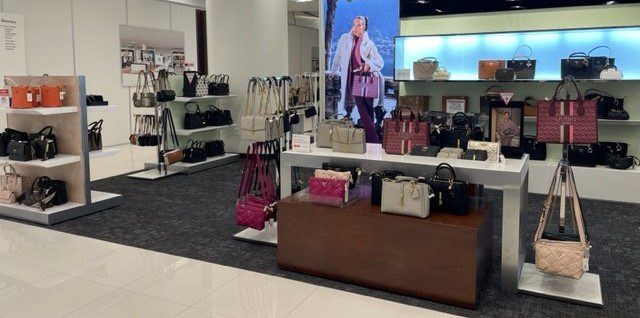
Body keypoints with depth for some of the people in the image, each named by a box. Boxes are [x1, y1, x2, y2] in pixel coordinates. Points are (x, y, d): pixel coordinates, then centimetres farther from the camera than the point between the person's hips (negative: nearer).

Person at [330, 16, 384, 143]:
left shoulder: (369, 43, 7)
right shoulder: (345, 39, 11)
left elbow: (380, 62, 3)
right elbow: (338, 57, 19)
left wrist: (369, 63, -15)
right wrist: (333, 72, 24)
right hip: (353, 78, 1)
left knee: (369, 109, -1)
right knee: (363, 111, -7)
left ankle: (370, 138, 9)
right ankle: (374, 141, -6)